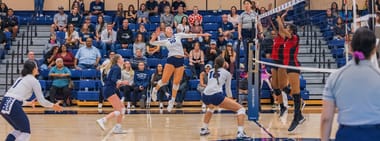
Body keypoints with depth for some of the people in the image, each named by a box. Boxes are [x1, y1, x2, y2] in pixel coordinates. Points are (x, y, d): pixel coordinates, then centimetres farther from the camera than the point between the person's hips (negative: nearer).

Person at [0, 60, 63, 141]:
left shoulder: (21, 78, 25)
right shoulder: (34, 80, 4)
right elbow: (41, 101, 4)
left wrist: (28, 103, 47)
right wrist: (53, 106, 20)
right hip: (13, 106, -8)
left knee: (19, 130, 24)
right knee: (26, 133, 8)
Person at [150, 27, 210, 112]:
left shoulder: (178, 35, 15)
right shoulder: (165, 41, 14)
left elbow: (190, 35, 14)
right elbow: (152, 42, 13)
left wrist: (202, 35, 11)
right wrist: (155, 36, -6)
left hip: (181, 61, 1)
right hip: (171, 60, -1)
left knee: (176, 82, 0)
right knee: (164, 80, -10)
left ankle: (172, 101, 11)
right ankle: (155, 90, 17)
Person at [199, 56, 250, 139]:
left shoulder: (210, 72, 28)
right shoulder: (227, 73, 17)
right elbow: (228, 89, 24)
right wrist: (231, 99, 43)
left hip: (205, 96, 6)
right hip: (216, 96, -6)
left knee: (211, 107, 42)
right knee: (241, 109, 2)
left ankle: (204, 129, 40)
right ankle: (240, 133, -16)